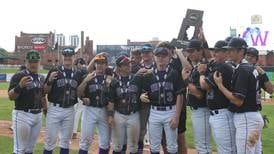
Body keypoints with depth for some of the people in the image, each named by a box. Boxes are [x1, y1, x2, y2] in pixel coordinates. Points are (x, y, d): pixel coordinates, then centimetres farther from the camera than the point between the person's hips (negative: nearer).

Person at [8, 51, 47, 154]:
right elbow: (11, 97, -16)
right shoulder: (19, 76, -9)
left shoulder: (41, 78, 11)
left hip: (38, 115, 7)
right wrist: (19, 86, -32)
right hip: (22, 115, -6)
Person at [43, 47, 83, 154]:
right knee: (50, 140, 1)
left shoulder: (78, 74, 7)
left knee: (66, 141, 13)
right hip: (54, 109, -3)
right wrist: (50, 81, -20)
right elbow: (45, 91, -3)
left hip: (70, 110, 3)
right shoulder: (55, 71, -3)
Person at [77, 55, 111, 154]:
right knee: (85, 140, 0)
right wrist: (85, 81, -17)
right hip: (90, 110, -2)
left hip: (104, 111, 2)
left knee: (105, 141, 7)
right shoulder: (88, 77, 2)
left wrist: (110, 86, -13)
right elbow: (79, 94, -5)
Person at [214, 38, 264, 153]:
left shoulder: (242, 70, -17)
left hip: (246, 119, -10)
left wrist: (220, 85, -13)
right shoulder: (251, 68, 13)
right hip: (255, 116, 10)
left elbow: (238, 101, -22)